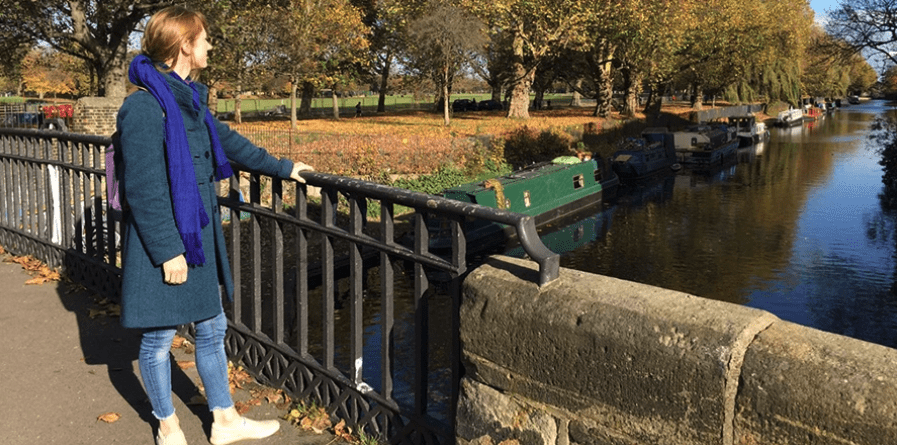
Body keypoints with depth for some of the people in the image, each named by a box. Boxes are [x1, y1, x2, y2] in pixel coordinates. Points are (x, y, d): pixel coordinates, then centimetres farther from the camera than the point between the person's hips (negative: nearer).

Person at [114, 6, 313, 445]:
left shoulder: (189, 100, 8)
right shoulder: (143, 107, -19)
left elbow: (228, 141, 22)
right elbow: (143, 190, -21)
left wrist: (281, 167, 29)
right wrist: (167, 251, -20)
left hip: (199, 237, 9)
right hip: (163, 245, -9)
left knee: (212, 328, 16)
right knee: (159, 337, 9)